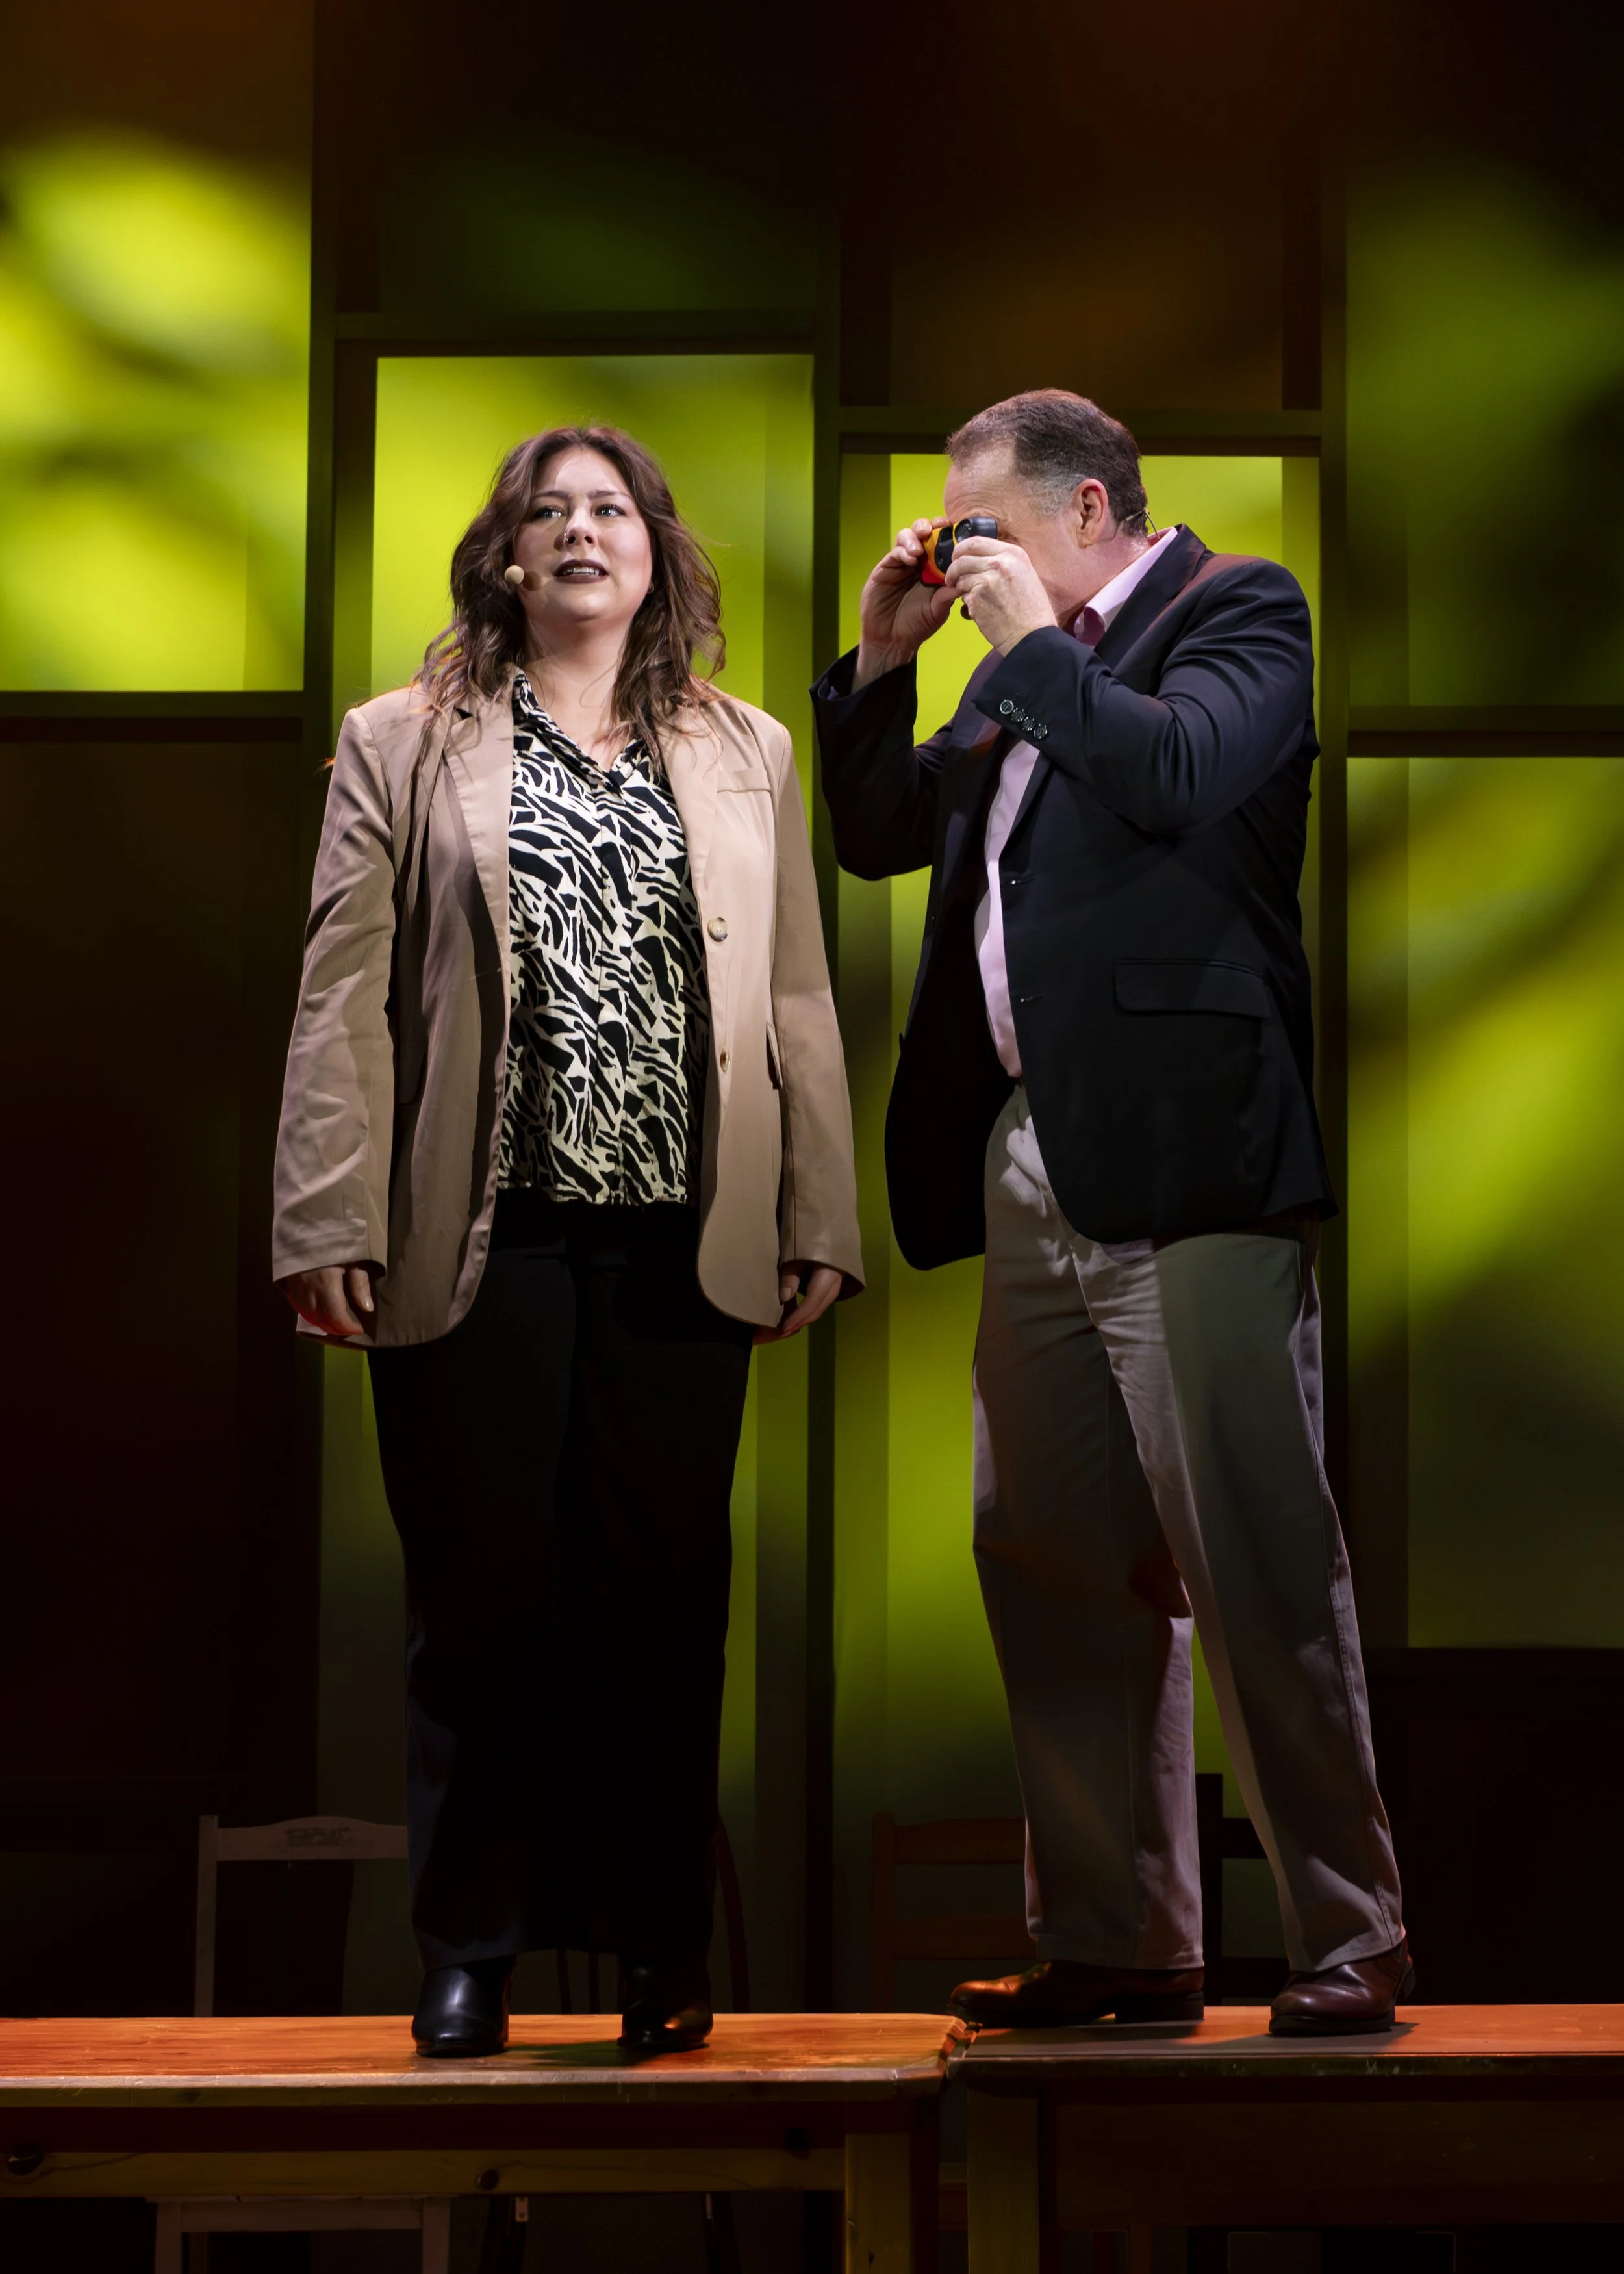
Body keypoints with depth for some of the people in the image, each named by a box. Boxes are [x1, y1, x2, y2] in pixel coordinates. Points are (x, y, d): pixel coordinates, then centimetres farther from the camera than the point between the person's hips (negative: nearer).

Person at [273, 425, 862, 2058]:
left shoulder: (746, 756, 14)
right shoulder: (404, 746, 8)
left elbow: (796, 1001, 10)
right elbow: (344, 996, 2)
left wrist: (818, 1223, 3)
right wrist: (332, 1223, -7)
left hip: (681, 1248, 2)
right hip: (479, 1244, -2)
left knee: (664, 1592, 3)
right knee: (486, 1591, 1)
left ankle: (658, 1952, 12)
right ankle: (470, 1955, 10)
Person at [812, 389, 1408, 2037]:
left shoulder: (1239, 609, 0)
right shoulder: (1024, 662, 21)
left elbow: (1180, 773, -19)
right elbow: (877, 836, 24)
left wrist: (1035, 637, -8)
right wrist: (881, 660, 12)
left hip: (1184, 1157, -8)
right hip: (1031, 1164, 8)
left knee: (1256, 1568, -7)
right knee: (1051, 1567, 7)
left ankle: (1350, 1947, 0)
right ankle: (1117, 1944, 14)